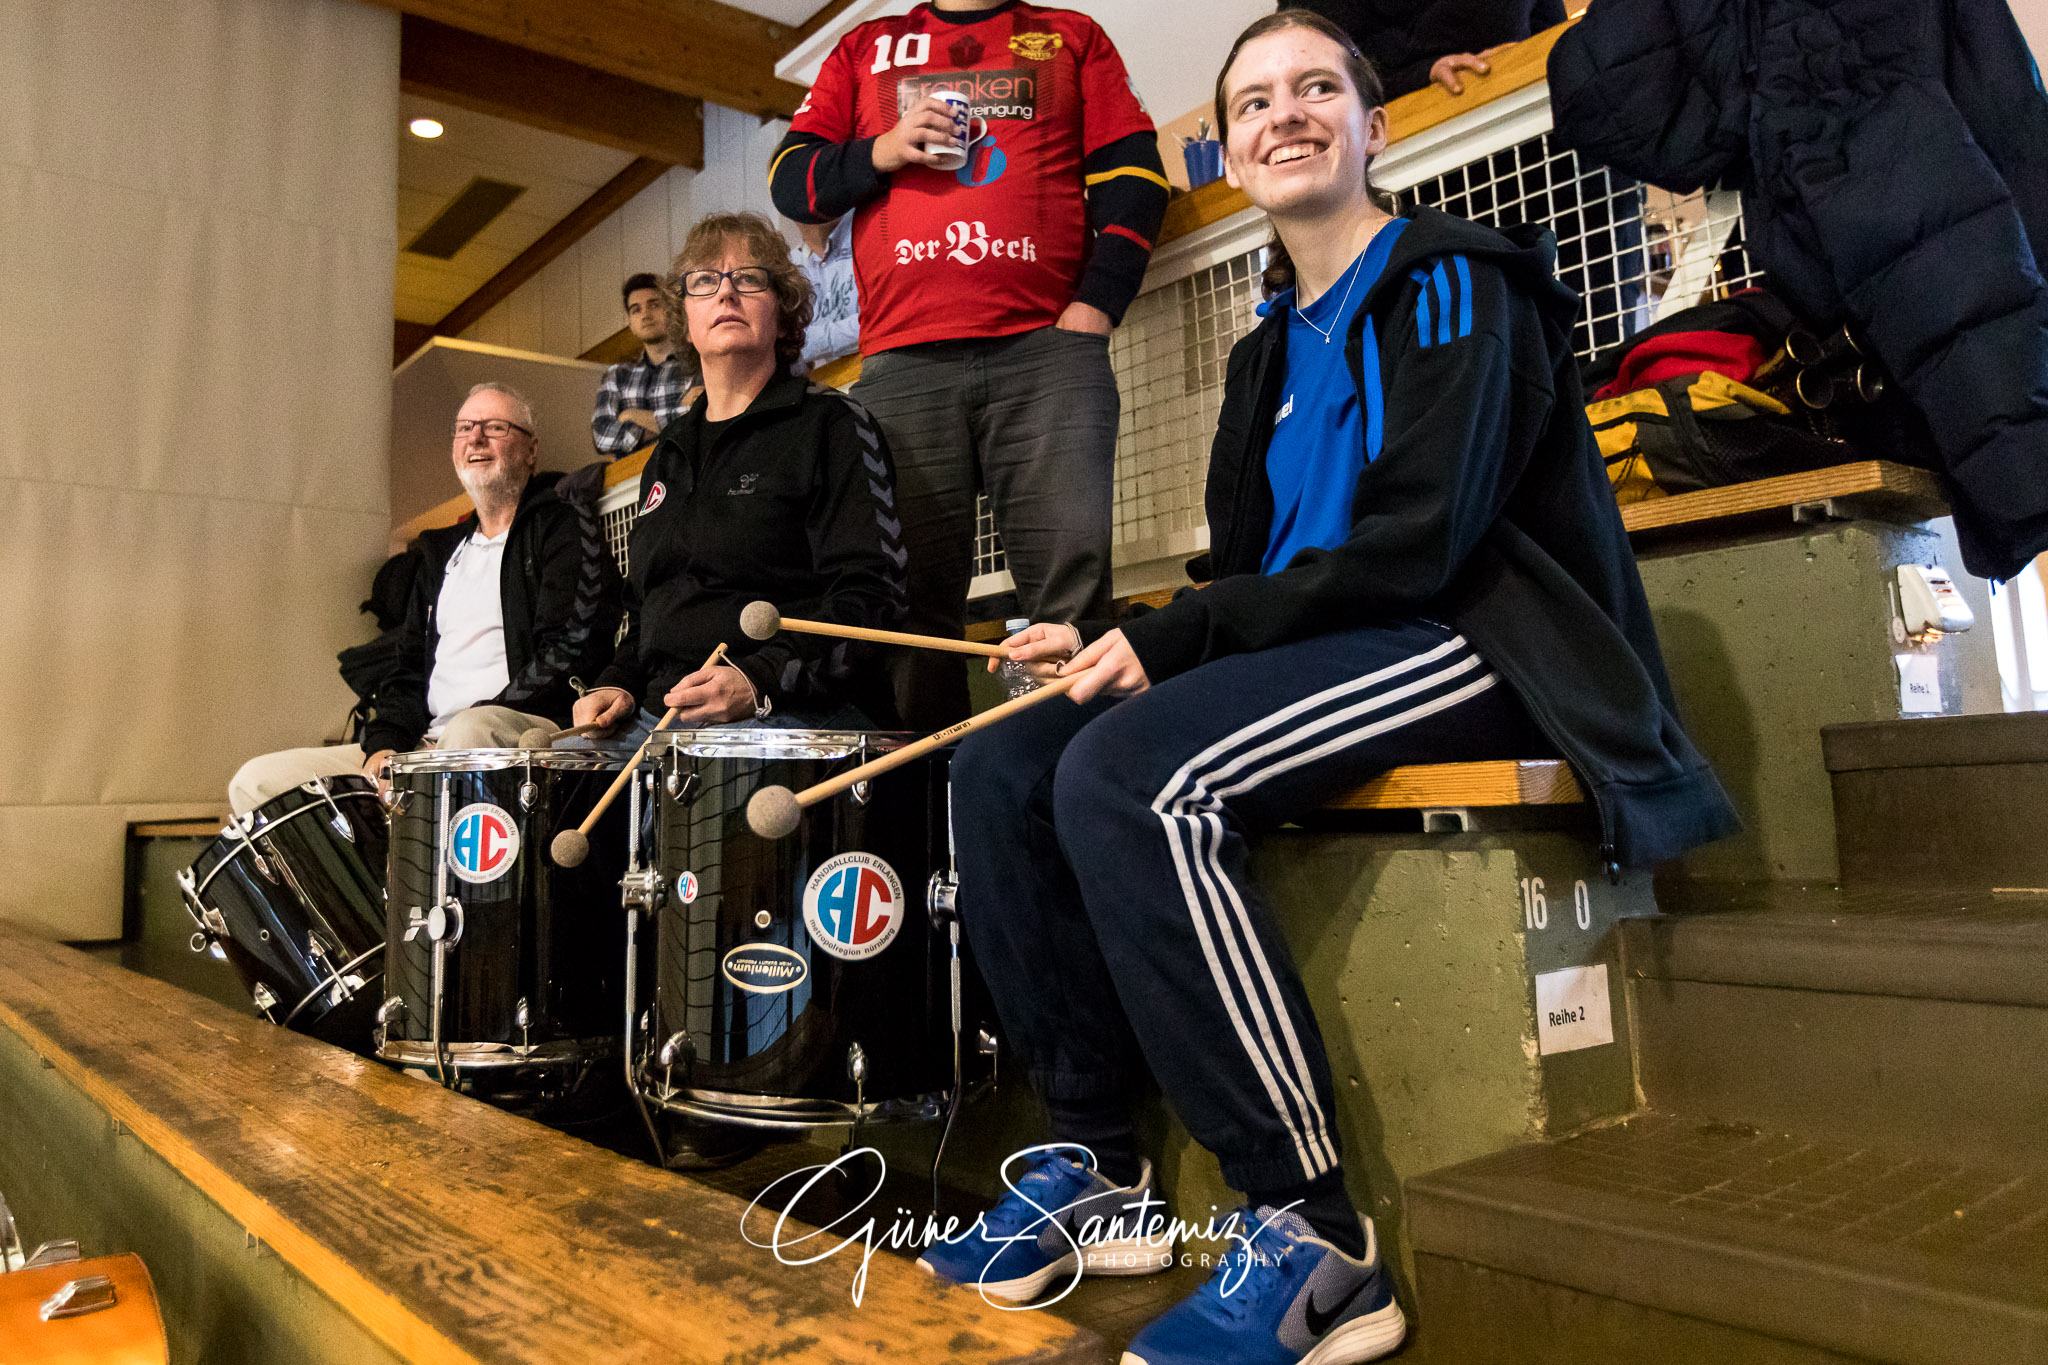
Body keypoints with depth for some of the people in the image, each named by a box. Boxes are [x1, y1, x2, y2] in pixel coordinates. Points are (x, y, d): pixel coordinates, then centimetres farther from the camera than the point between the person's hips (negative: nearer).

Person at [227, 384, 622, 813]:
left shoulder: (564, 526, 3)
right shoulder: (443, 552, 26)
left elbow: (570, 651, -11)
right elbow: (408, 665, 23)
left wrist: (477, 726, -17)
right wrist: (385, 742, 2)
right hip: (426, 744, 7)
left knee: (474, 730, -41)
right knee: (256, 782, -3)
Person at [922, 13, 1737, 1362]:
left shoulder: (1454, 280, -1)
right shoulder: (1271, 354, 21)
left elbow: (1411, 546, -15)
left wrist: (1173, 640, -17)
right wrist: (1113, 641, -2)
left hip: (1474, 648, -7)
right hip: (1322, 649, 8)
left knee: (1128, 771, -32)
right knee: (1002, 766, -9)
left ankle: (1316, 1241, -23)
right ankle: (1101, 1161, -1)